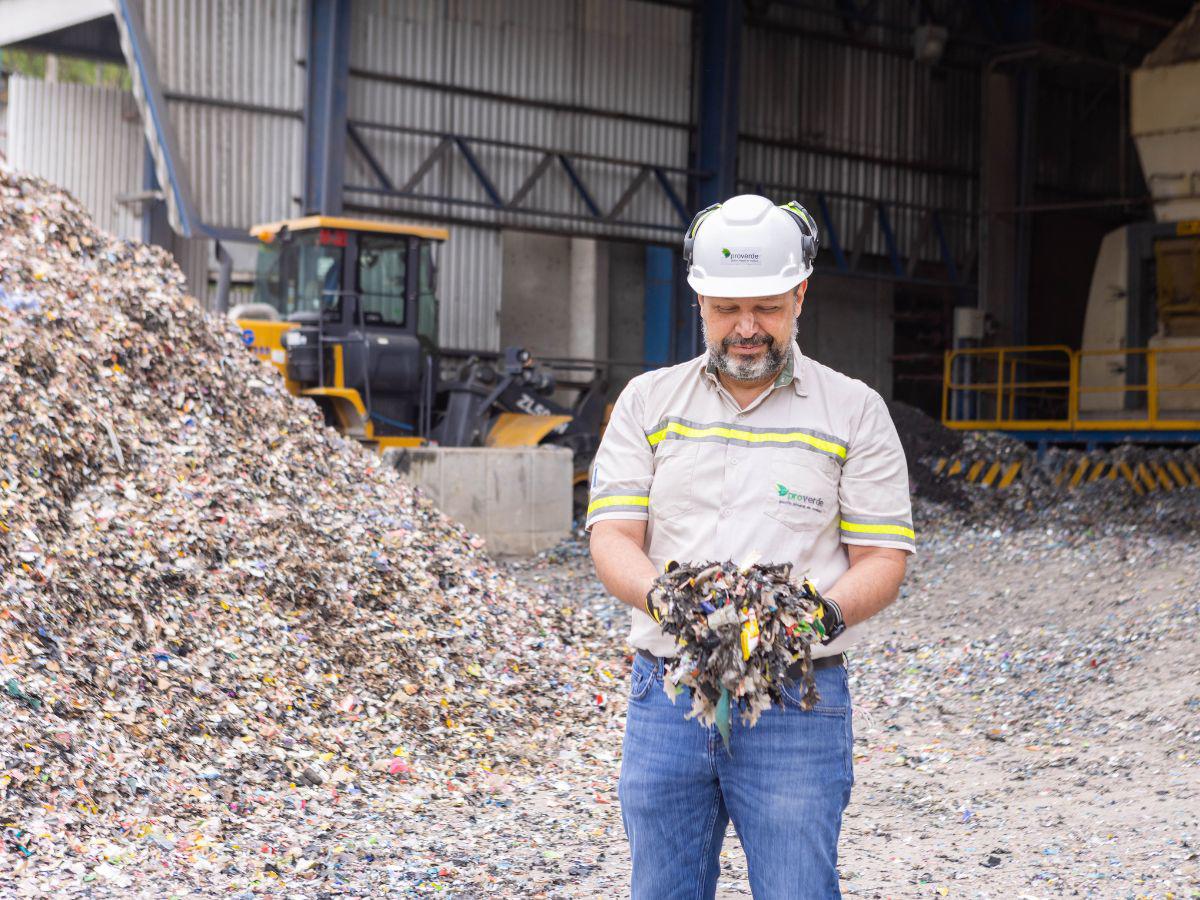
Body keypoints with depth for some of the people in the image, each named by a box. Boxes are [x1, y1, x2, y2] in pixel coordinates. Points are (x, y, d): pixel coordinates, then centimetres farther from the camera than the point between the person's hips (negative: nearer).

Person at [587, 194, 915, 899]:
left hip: (798, 703, -2)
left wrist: (826, 613, -20)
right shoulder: (647, 402, 9)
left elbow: (883, 558, 1)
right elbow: (612, 536, 2)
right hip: (666, 697, 2)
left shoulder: (854, 411, 4)